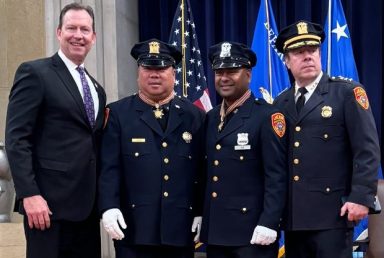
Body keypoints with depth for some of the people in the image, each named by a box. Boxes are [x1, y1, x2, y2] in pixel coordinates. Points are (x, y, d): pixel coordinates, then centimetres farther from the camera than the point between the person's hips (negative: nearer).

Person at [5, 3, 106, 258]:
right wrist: (29, 194, -18)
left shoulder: (97, 88, 18)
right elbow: (16, 139, -10)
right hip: (50, 203, -7)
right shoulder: (35, 73, -3)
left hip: (87, 205, 7)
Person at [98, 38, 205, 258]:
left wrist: (201, 212, 3)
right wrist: (109, 207, -13)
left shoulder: (194, 116, 10)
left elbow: (202, 169, 8)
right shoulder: (118, 113, 4)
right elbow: (109, 167, -2)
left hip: (180, 228, 2)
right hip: (134, 228, -2)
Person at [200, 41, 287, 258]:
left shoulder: (267, 116, -8)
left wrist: (268, 223, -18)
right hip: (215, 231, 7)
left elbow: (277, 176, -13)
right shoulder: (210, 118, 13)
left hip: (252, 231, -7)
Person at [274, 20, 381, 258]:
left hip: (332, 212, -5)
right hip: (293, 215, 5)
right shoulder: (281, 103, 12)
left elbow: (367, 150, -8)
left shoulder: (348, 93, -2)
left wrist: (361, 197, -15)